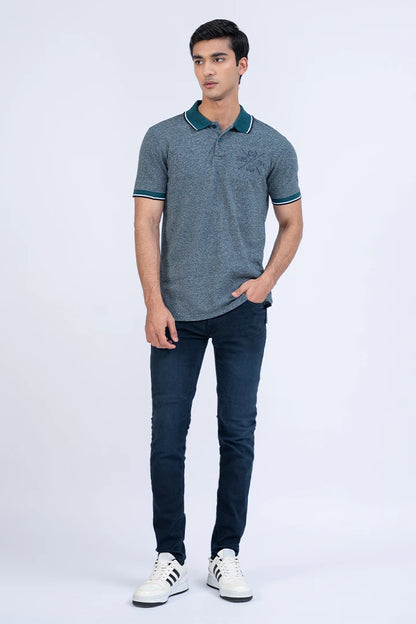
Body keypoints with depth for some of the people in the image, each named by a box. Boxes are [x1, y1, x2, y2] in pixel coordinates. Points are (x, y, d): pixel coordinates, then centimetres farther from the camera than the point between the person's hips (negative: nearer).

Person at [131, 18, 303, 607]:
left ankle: (226, 555, 18)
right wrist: (154, 304, -10)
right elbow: (146, 224, -1)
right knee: (168, 437, 1)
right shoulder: (163, 138, 1)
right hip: (177, 312, 0)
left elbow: (292, 223, 11)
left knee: (238, 435, 5)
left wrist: (266, 280, -6)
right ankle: (171, 560, 12)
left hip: (241, 311, 0)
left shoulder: (273, 146, 3)